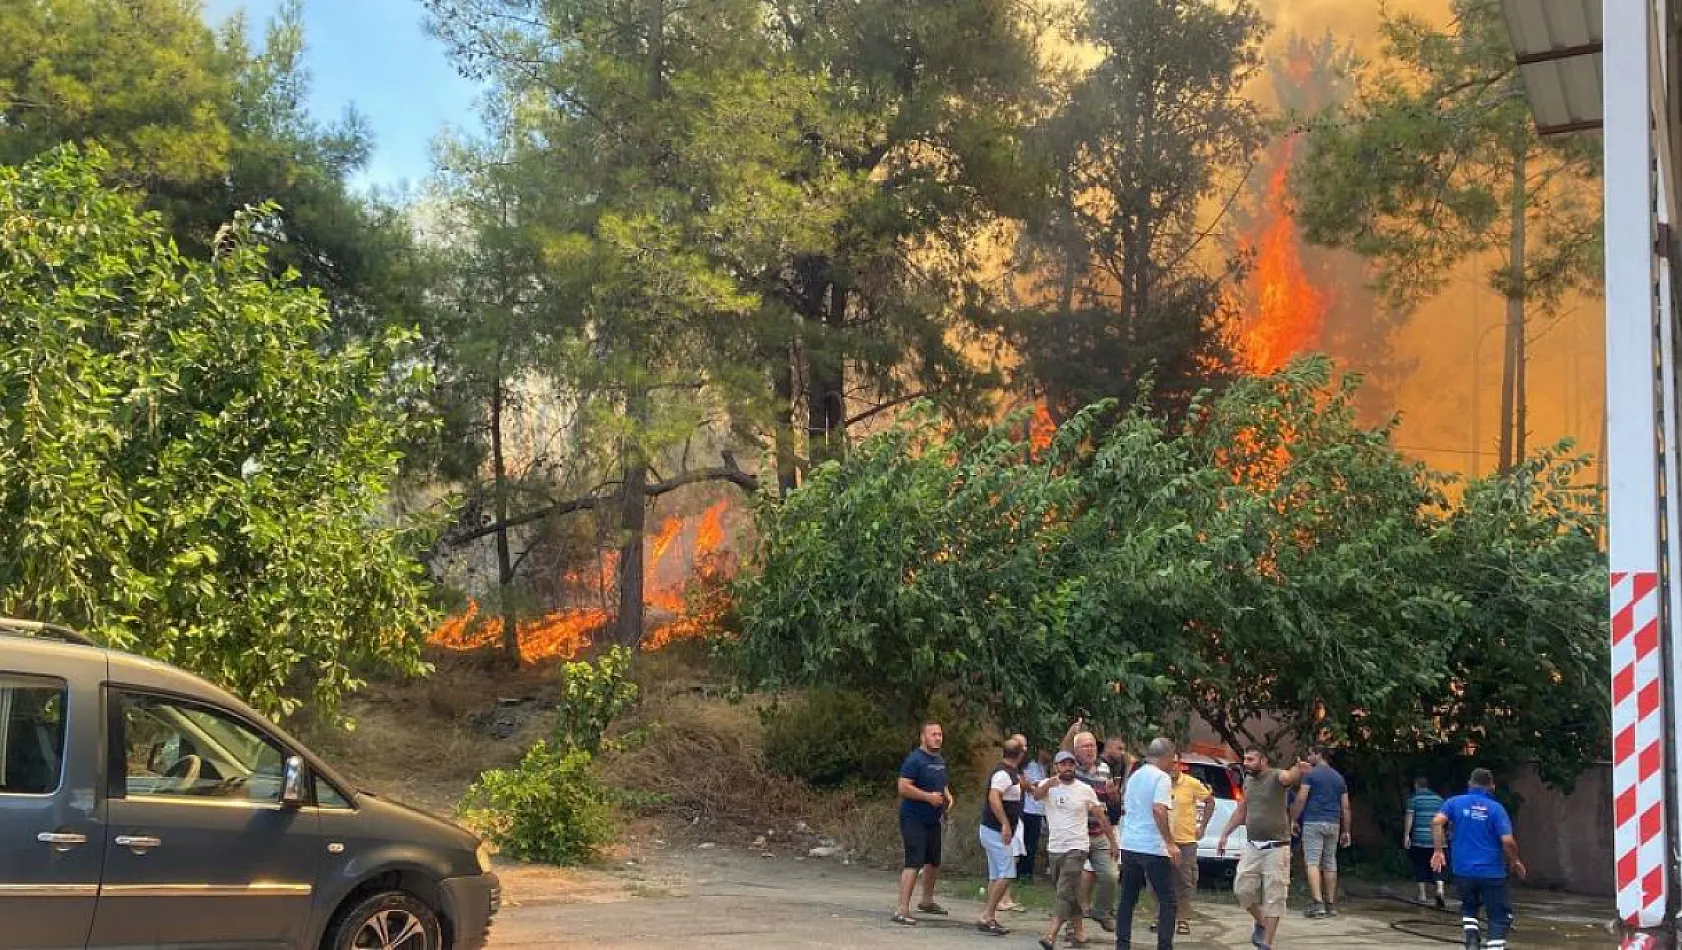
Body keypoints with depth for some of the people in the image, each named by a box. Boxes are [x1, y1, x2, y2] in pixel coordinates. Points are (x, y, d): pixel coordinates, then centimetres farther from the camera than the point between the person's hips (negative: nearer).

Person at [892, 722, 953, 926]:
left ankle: (927, 901, 39)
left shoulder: (940, 761, 13)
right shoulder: (915, 759, -15)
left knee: (934, 861, 20)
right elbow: (903, 787, -22)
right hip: (914, 819, -9)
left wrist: (948, 797, 8)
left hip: (933, 819, 9)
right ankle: (902, 910, -15)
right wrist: (929, 797, -23)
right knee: (914, 863, -15)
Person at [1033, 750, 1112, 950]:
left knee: (1065, 892, -13)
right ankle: (1079, 930, 29)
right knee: (1069, 894, 14)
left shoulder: (1085, 790, -3)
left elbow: (1101, 817, 6)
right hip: (1054, 848, 3)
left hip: (1076, 848, -3)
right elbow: (1036, 795, -26)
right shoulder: (1048, 785, -2)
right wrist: (1048, 784, -47)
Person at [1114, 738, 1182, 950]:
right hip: (1154, 848, -7)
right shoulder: (1162, 778, -10)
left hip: (1129, 845, 7)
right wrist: (1170, 843, -24)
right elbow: (1158, 809, -24)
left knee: (1127, 899, 12)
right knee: (1167, 902, -1)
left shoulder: (1134, 776, 15)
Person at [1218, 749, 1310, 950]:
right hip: (1252, 846, 6)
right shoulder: (1248, 781, 7)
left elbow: (1290, 777, -37)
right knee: (1242, 889, 4)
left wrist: (1299, 769, -61)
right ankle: (1260, 923, 30)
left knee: (1273, 896, -2)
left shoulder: (1276, 776, -12)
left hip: (1276, 847, -6)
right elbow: (1241, 811, 20)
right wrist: (1225, 834, 18)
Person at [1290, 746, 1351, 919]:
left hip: (1313, 822, -6)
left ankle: (1317, 903, -19)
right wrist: (1346, 831, 15)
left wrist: (1293, 820, -5)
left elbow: (1301, 799, -12)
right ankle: (1331, 904, 14)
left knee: (1312, 862, -8)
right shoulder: (1339, 778, 14)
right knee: (1330, 863, 11)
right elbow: (1345, 807, 13)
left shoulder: (1311, 774, -5)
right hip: (1333, 824, 6)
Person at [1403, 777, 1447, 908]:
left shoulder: (1414, 798, -2)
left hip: (1418, 838, -3)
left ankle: (1423, 894, 9)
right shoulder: (1438, 798, 9)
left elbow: (1409, 817, -9)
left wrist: (1406, 835, -6)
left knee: (1420, 865, 8)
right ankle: (1440, 890, -15)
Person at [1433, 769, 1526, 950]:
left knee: (1469, 907, 25)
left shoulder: (1455, 802, 4)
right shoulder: (1496, 808, -3)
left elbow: (1437, 822, -13)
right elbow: (1508, 841, -11)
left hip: (1463, 871, 3)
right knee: (1499, 916, 8)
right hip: (1492, 872, -2)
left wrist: (1438, 850, -8)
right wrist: (1515, 862, 6)